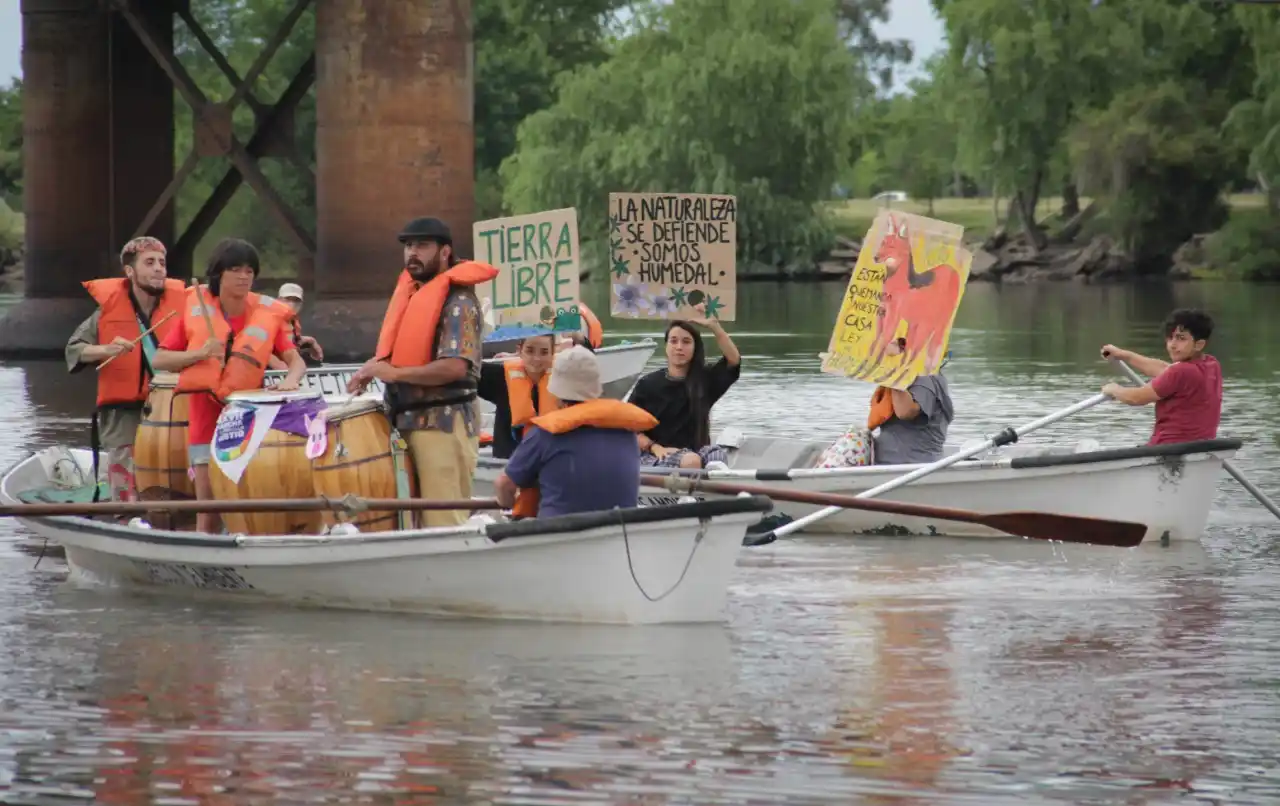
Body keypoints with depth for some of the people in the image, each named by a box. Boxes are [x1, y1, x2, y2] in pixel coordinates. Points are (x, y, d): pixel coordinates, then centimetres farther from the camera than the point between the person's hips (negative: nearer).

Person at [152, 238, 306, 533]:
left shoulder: (268, 315, 0)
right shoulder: (196, 309, 0)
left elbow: (296, 360, -4)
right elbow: (160, 360, 1)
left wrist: (290, 381, -26)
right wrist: (200, 354, -15)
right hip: (206, 421, 0)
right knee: (209, 511, 1)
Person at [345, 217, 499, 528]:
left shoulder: (457, 301, -12)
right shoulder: (411, 294, 16)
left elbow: (455, 367, -23)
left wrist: (394, 373, -19)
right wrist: (375, 368, 6)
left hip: (443, 422, -10)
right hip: (410, 419, 10)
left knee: (443, 523, -10)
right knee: (417, 518, 11)